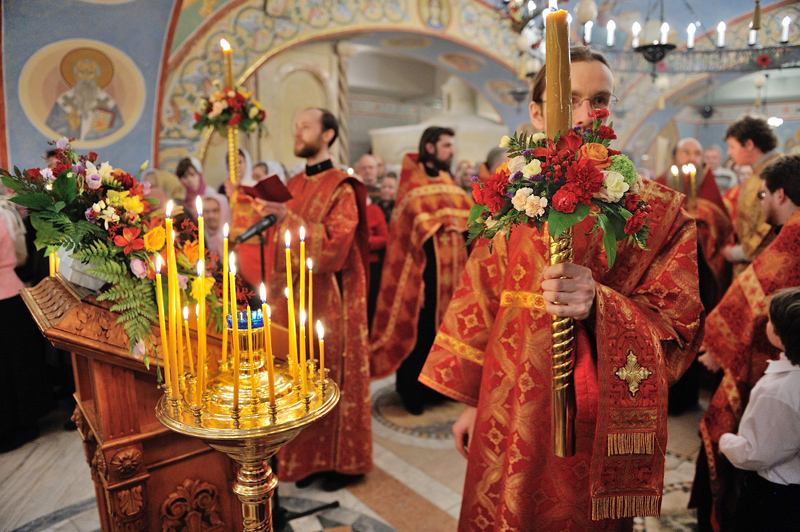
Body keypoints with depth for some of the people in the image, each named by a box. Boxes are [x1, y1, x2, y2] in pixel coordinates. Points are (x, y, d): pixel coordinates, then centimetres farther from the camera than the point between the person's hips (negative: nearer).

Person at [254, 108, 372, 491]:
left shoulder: (341, 188, -8)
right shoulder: (292, 186, 12)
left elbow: (335, 246, -19)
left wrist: (290, 219, -22)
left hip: (327, 300, -6)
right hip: (293, 297, 6)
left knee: (331, 378, 4)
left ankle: (341, 461, 21)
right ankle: (308, 457, 26)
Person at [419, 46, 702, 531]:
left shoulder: (659, 210, -5)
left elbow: (677, 330, -8)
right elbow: (481, 305, 7)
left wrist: (598, 307, -29)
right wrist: (472, 402, 10)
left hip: (596, 429, -2)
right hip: (508, 419, 3)